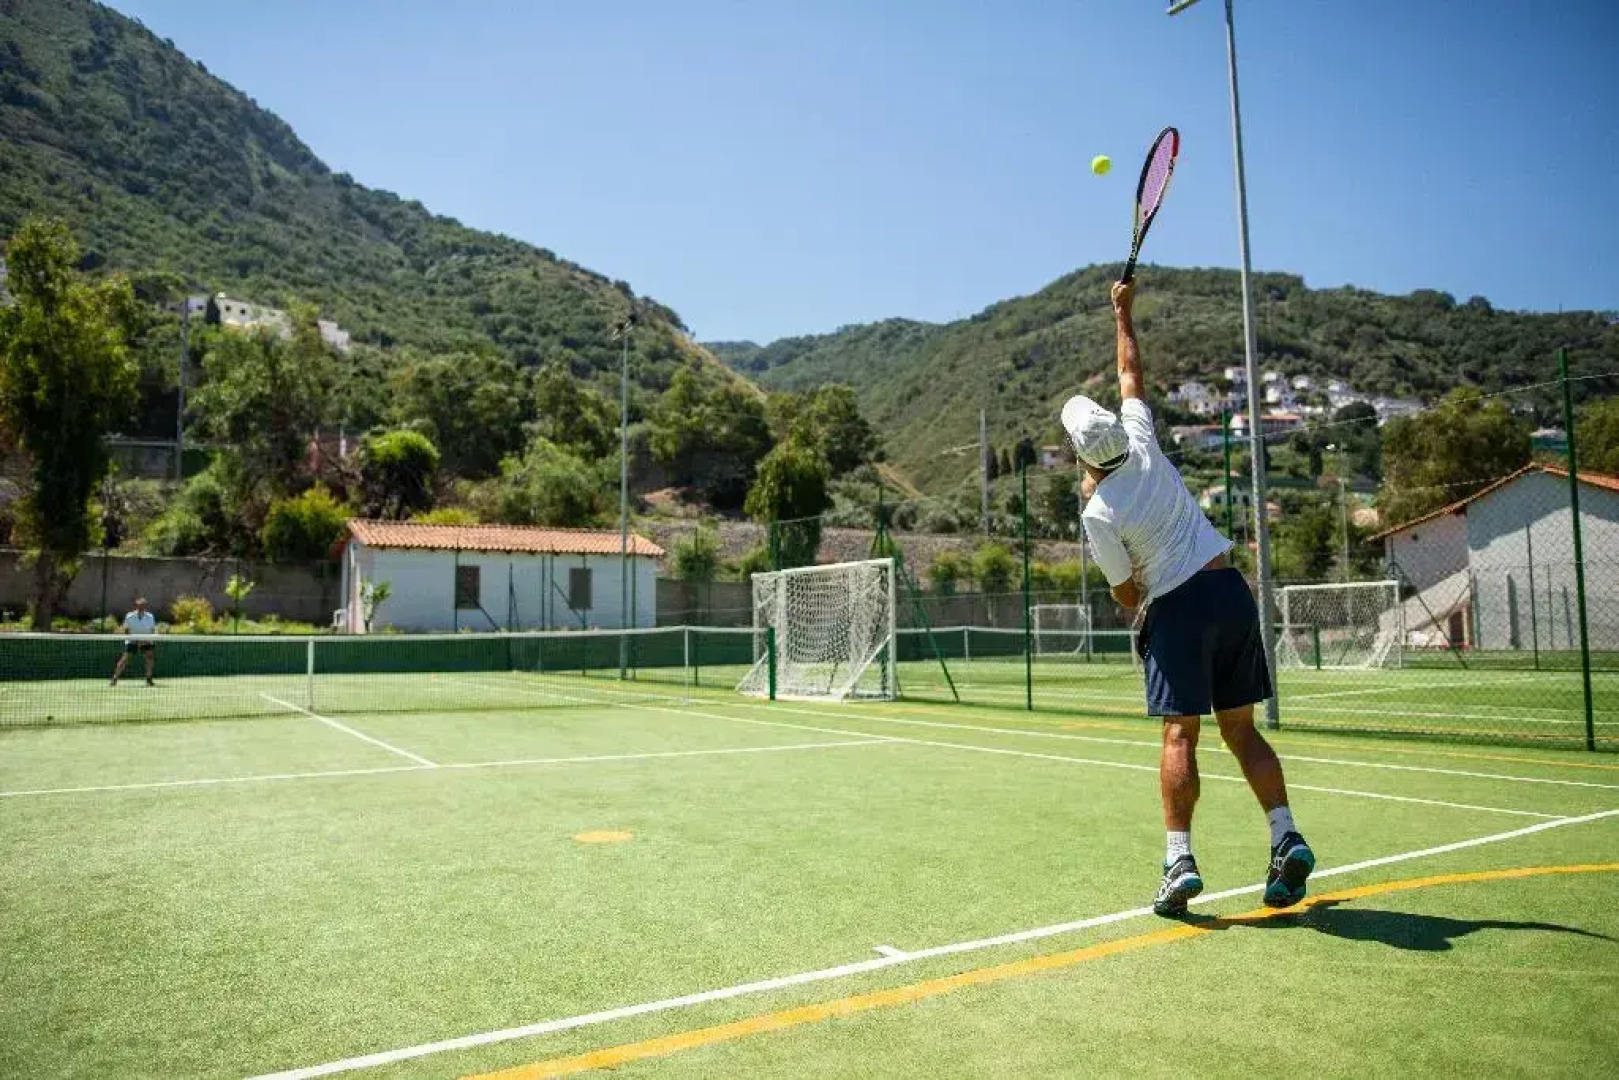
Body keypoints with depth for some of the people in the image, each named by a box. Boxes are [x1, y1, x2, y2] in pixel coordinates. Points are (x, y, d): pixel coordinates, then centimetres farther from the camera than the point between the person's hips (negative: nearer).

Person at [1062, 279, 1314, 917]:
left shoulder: (1099, 514, -12)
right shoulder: (1142, 443, 0)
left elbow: (1127, 596, -1)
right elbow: (1131, 376, 19)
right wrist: (1122, 314, 28)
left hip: (1177, 607, -6)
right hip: (1232, 590, 6)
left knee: (1180, 736, -5)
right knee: (1241, 730, 10)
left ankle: (1180, 860, -10)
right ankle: (1286, 838, 2)